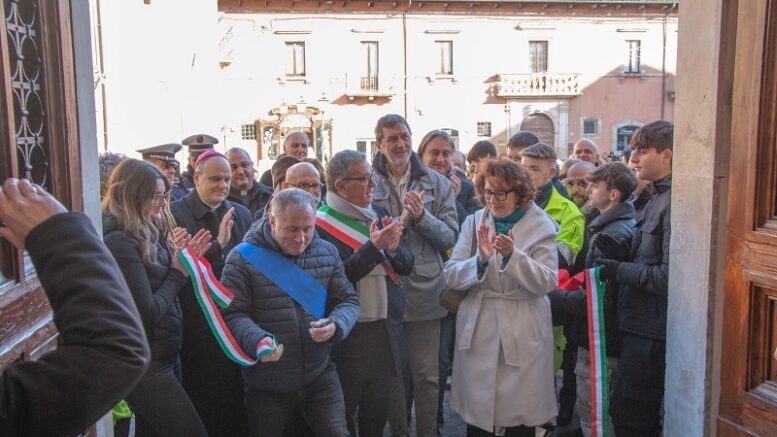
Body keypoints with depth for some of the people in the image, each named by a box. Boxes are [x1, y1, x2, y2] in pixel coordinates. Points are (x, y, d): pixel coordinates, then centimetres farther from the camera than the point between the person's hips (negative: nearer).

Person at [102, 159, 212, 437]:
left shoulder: (148, 233, 8)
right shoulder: (121, 243, -20)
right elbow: (148, 312, -21)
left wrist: (184, 261, -3)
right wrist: (178, 272, -10)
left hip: (163, 354, 9)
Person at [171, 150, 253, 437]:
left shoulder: (241, 214, 9)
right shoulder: (176, 215, -8)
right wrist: (217, 244, -25)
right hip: (198, 329, -4)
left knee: (237, 400, 14)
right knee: (203, 402, 8)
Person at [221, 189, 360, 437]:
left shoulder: (327, 253, 2)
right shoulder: (244, 257, -11)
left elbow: (348, 301, 4)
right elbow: (232, 313, -12)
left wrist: (336, 325, -18)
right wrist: (257, 340, -30)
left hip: (320, 376, 2)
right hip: (266, 384, -2)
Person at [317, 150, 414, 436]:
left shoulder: (379, 214, 6)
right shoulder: (320, 224, -13)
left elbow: (407, 265, 7)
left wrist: (394, 249, -14)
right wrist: (374, 247, -25)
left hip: (386, 330, 6)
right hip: (347, 335, -6)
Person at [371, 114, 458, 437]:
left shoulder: (437, 184, 4)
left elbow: (450, 237, -1)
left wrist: (422, 217, -16)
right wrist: (400, 221, -20)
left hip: (425, 293, 1)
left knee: (426, 377, 10)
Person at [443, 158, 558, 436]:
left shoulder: (541, 226, -3)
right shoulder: (474, 223, 3)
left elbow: (547, 282, -12)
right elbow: (450, 275, -4)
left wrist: (512, 255, -26)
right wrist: (481, 260, -22)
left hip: (523, 335, -2)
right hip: (478, 330, 2)